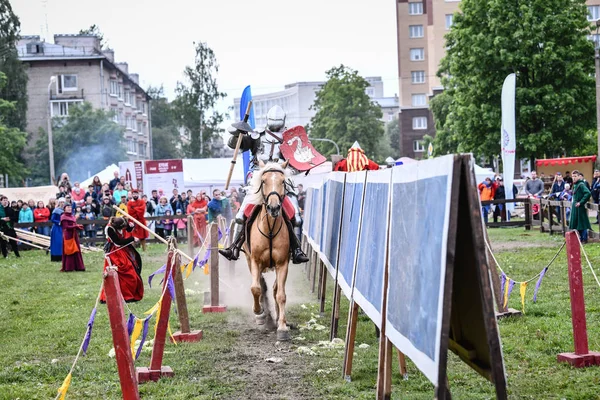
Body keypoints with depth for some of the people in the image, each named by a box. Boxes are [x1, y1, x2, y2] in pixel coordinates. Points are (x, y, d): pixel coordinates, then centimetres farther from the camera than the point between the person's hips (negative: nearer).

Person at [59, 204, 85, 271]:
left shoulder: (72, 216, 16)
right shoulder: (63, 217, -6)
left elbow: (75, 225, 14)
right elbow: (66, 227, -14)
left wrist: (79, 227, -8)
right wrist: (76, 226, -18)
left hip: (74, 236, 7)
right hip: (68, 236, -7)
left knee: (76, 251, 5)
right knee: (68, 252, -5)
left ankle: (78, 266, 8)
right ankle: (67, 268, 0)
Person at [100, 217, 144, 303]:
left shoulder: (120, 223, -9)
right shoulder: (109, 229, -27)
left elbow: (129, 229, 11)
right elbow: (118, 242, -23)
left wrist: (131, 226, -13)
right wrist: (132, 239, -19)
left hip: (123, 250, 7)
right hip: (115, 253, -7)